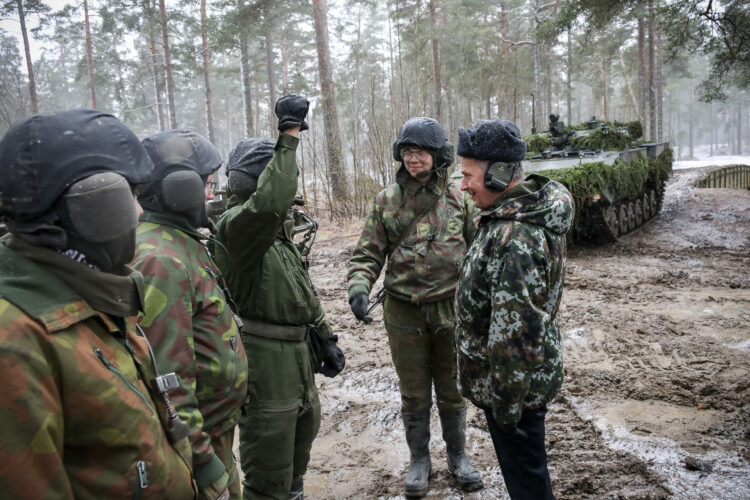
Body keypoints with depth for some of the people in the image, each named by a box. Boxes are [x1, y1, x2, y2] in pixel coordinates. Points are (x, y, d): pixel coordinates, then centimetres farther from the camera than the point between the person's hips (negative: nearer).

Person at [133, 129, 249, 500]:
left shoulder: (181, 243, 8)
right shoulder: (160, 260, -25)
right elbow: (168, 377, -28)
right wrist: (202, 458, -24)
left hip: (217, 425, 9)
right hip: (196, 436, -9)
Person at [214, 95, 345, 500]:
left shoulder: (277, 227, 11)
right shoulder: (235, 225, -19)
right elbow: (271, 201, -43)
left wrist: (324, 337, 16)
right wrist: (289, 136, -36)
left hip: (297, 357, 10)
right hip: (265, 363, -10)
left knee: (302, 436, 27)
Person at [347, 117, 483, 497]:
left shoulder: (457, 198, -2)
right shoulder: (387, 200, -3)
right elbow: (367, 254, -2)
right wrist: (359, 288, -19)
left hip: (451, 308, 0)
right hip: (404, 312, 0)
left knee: (452, 390, 16)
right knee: (414, 393, 14)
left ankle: (457, 455, 37)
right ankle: (419, 459, 34)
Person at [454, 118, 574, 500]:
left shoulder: (516, 238, -30)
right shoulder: (524, 210, 5)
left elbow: (518, 330, -29)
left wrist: (507, 400, -21)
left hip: (515, 383, -10)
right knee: (526, 469, 26)